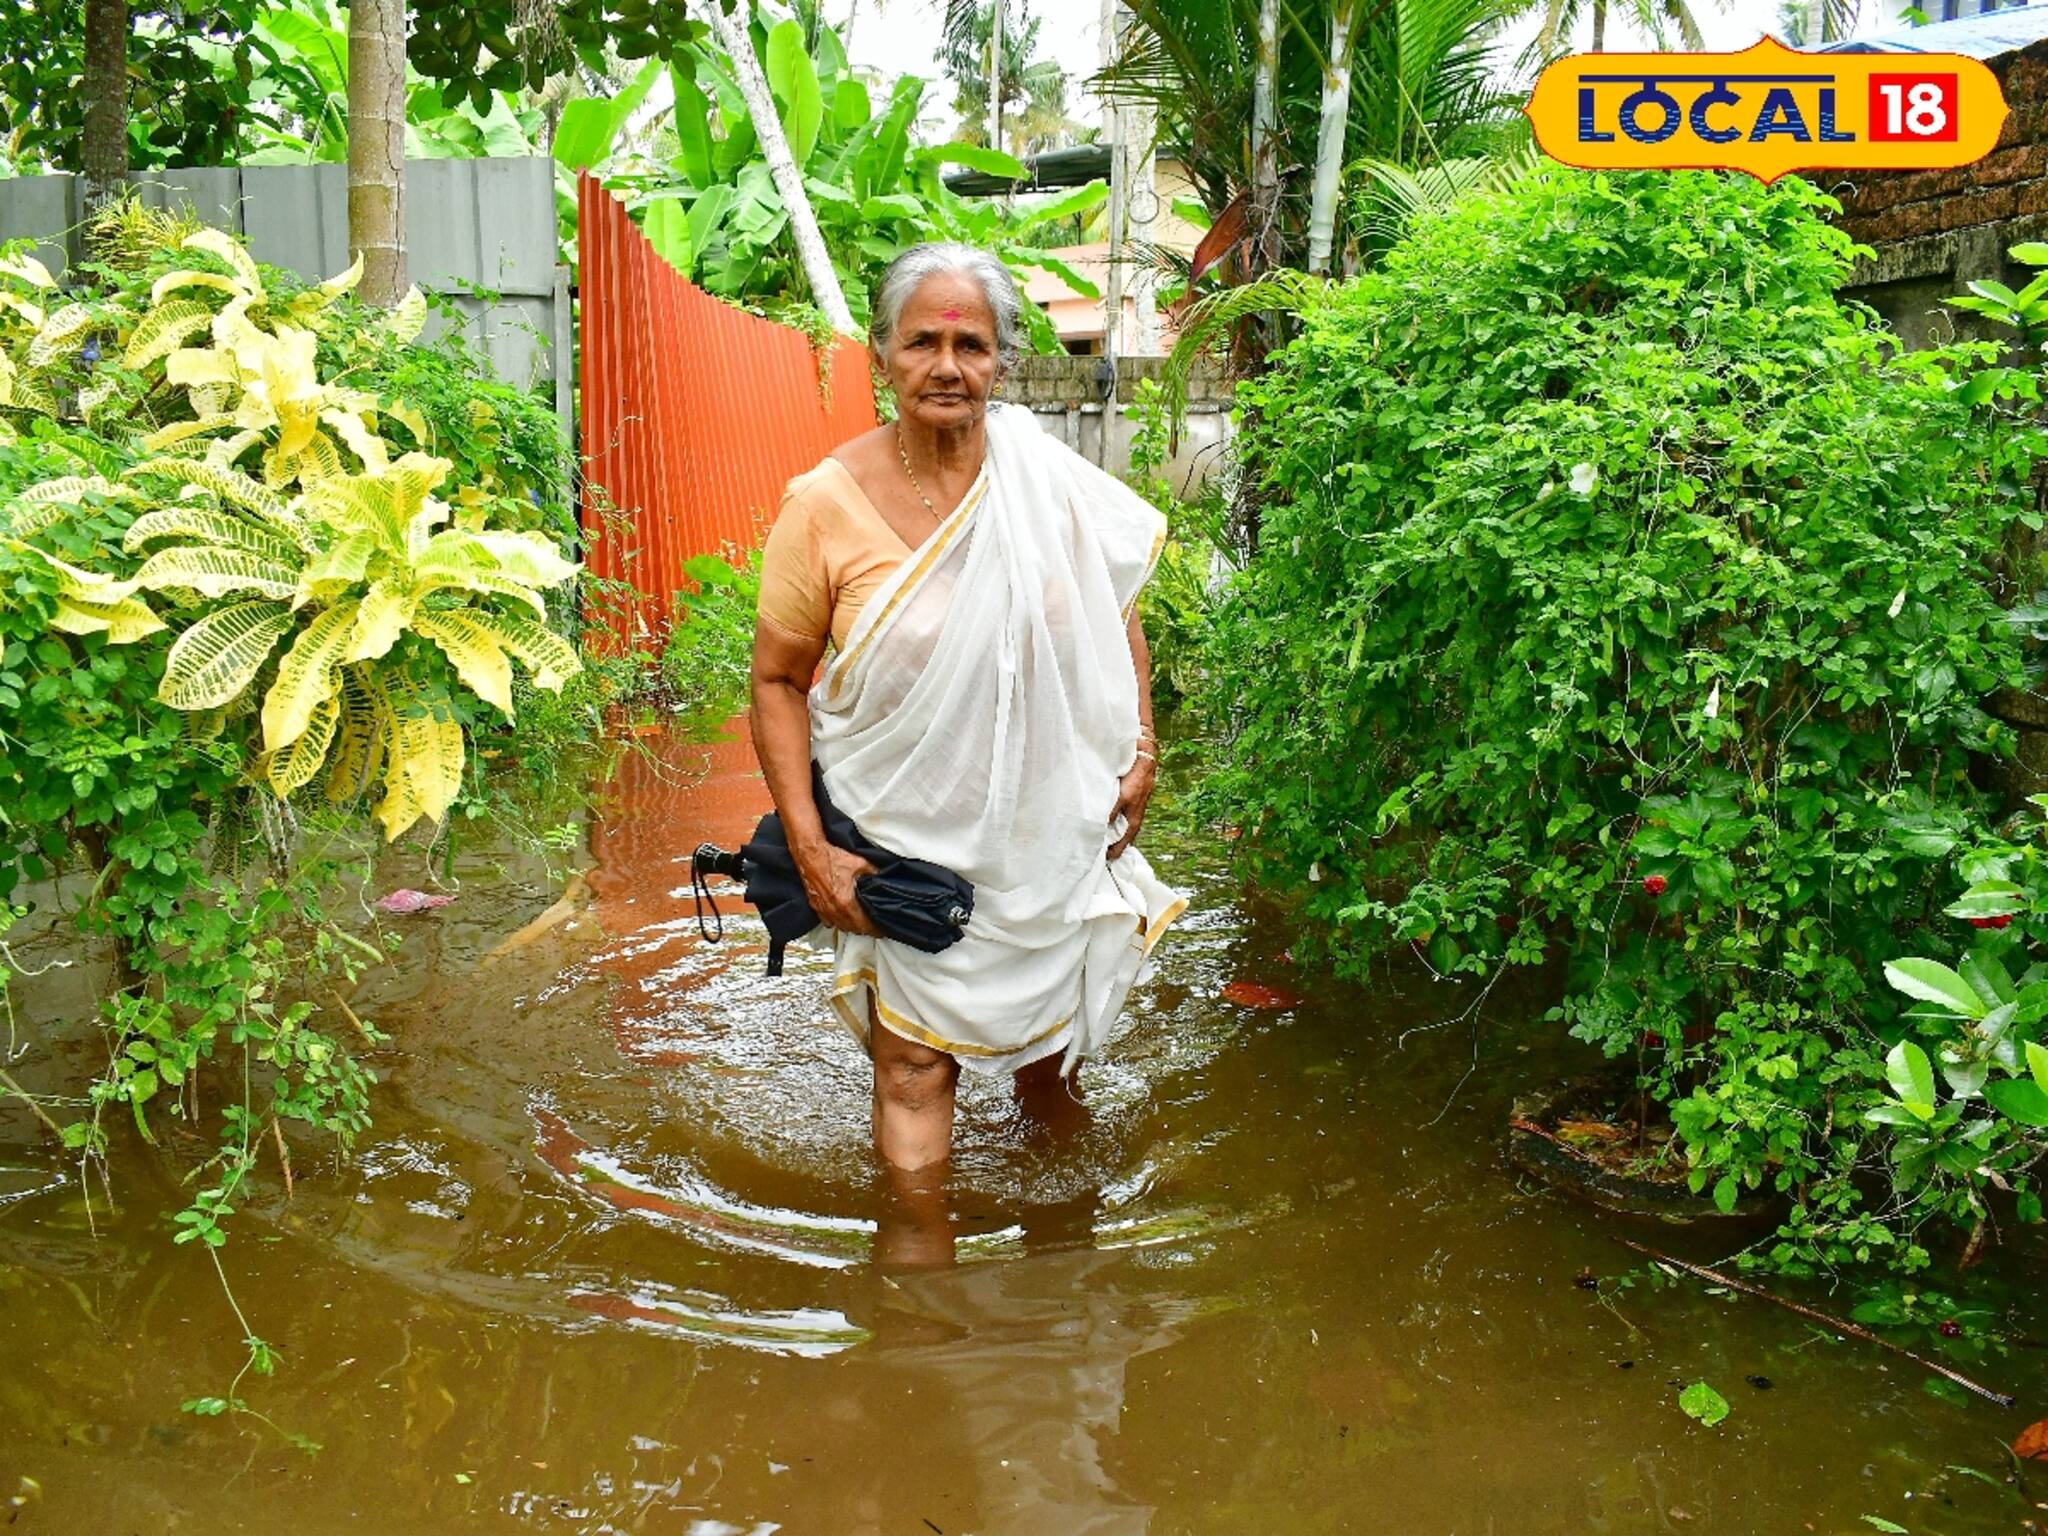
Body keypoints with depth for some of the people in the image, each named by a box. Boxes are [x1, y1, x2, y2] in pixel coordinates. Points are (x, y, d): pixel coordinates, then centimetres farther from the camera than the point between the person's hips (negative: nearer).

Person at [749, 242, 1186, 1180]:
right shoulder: (825, 504, -14)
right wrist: (808, 846, -13)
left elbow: (1115, 611, 9)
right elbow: (778, 680, -7)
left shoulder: (1051, 482, -7)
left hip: (1051, 829, 3)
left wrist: (1141, 750, 0)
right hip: (908, 842, -3)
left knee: (1052, 1031, 21)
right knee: (913, 1063, 0)